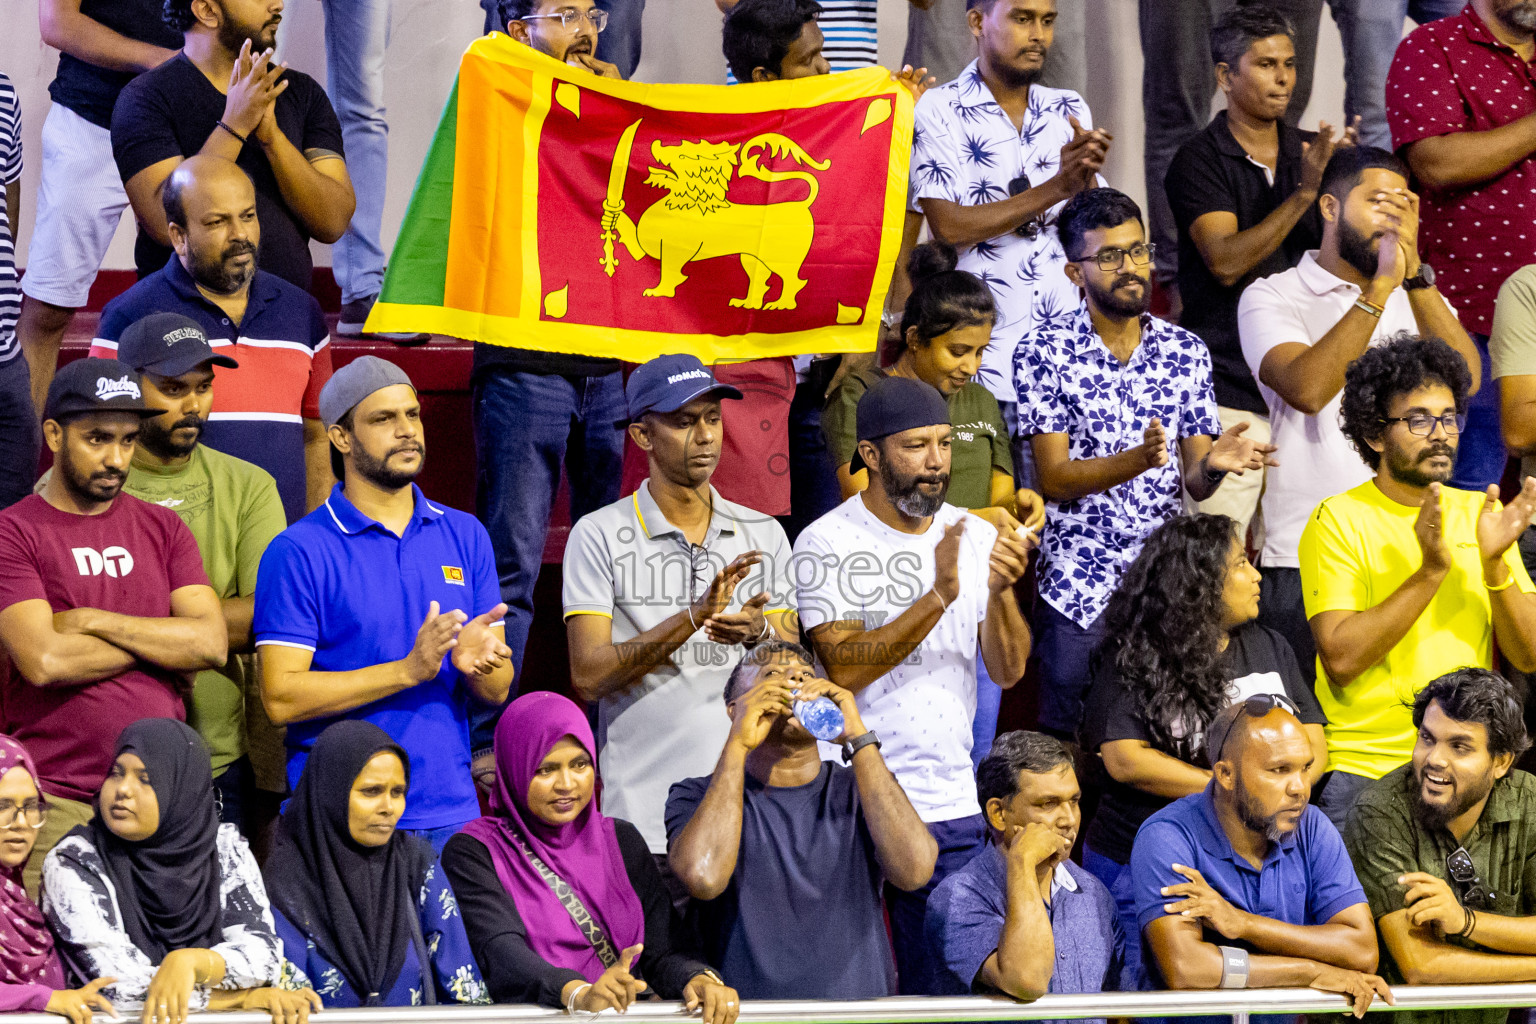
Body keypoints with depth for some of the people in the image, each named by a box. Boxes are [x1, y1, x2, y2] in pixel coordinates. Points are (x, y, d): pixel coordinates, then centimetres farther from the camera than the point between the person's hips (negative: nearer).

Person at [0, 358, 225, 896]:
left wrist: (91, 621, -6)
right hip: (55, 804, -3)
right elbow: (43, 661, -13)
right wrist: (160, 643, -2)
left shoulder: (162, 528, 14)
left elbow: (212, 644, 1)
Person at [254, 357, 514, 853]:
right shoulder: (298, 552, -3)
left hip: (451, 815, 4)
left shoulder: (465, 537, 12)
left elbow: (498, 691, 11)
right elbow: (281, 698, -11)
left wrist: (476, 663, -13)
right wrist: (408, 670, -17)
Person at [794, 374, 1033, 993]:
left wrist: (1000, 591, -18)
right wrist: (939, 597, -25)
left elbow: (1007, 670, 1)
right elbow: (846, 669, -17)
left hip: (951, 805, 4)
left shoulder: (975, 537, 7)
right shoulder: (826, 543, -7)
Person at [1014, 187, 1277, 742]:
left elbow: (1194, 483, 7)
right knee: (1069, 746, -3)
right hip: (1079, 586, -3)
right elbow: (1055, 479, -8)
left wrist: (1212, 465, -17)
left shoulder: (1186, 351, 8)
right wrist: (1140, 459, -24)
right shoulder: (1045, 352, -2)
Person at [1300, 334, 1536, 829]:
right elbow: (1340, 658, -13)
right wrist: (1431, 570, -18)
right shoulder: (1339, 520, -1)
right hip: (1365, 766, -4)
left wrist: (1494, 563, -10)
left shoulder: (1478, 513, 12)